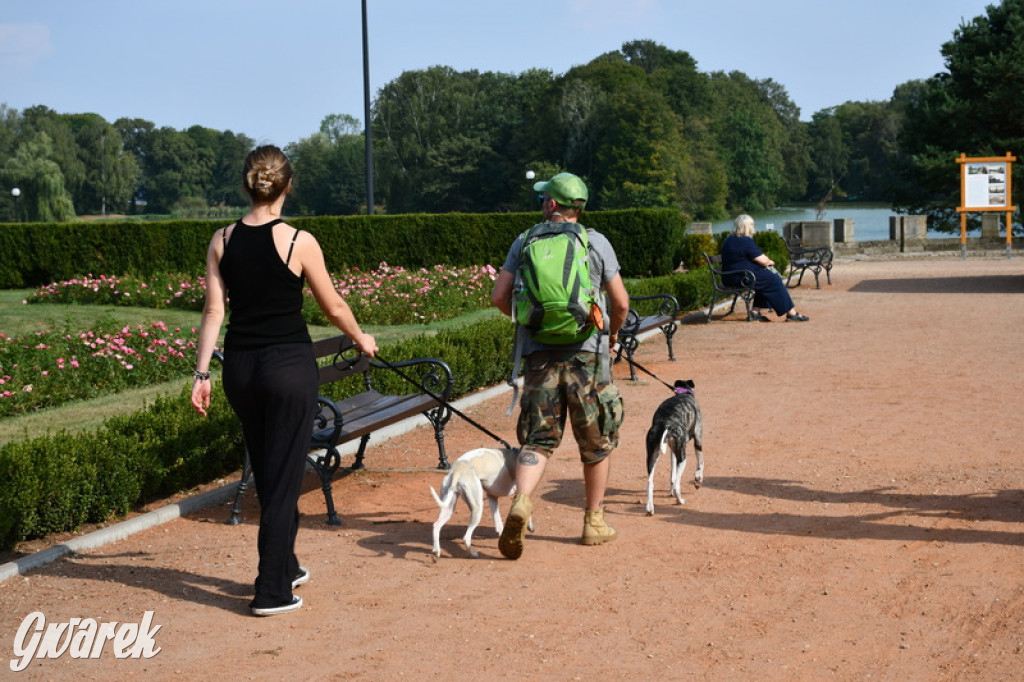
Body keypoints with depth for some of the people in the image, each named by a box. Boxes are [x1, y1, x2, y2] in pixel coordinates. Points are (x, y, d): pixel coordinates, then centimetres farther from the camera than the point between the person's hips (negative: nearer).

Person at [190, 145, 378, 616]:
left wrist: (202, 373, 3)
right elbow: (333, 307, -1)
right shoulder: (298, 241, -10)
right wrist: (361, 340, 16)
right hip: (289, 365, -5)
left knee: (267, 474, 19)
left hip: (239, 366, 5)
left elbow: (214, 311, -1)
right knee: (284, 477, 2)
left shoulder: (223, 241, 0)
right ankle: (272, 591, 3)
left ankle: (284, 567, 35)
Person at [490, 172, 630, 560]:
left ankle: (521, 502, -23)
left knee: (537, 439, 2)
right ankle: (594, 522, 20)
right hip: (586, 352, -1)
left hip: (539, 352, 1)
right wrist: (612, 334, 23)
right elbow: (621, 302, 3)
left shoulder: (525, 243, 7)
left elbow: (499, 297, 4)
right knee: (596, 443, 13)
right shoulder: (597, 243, 4)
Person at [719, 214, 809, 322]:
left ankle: (756, 311, 11)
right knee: (775, 281, -3)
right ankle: (791, 314, 0)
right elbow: (762, 260, -13)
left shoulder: (729, 240, 14)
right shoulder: (746, 241, -16)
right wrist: (770, 262, 9)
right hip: (742, 278, -10)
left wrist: (766, 261, 15)